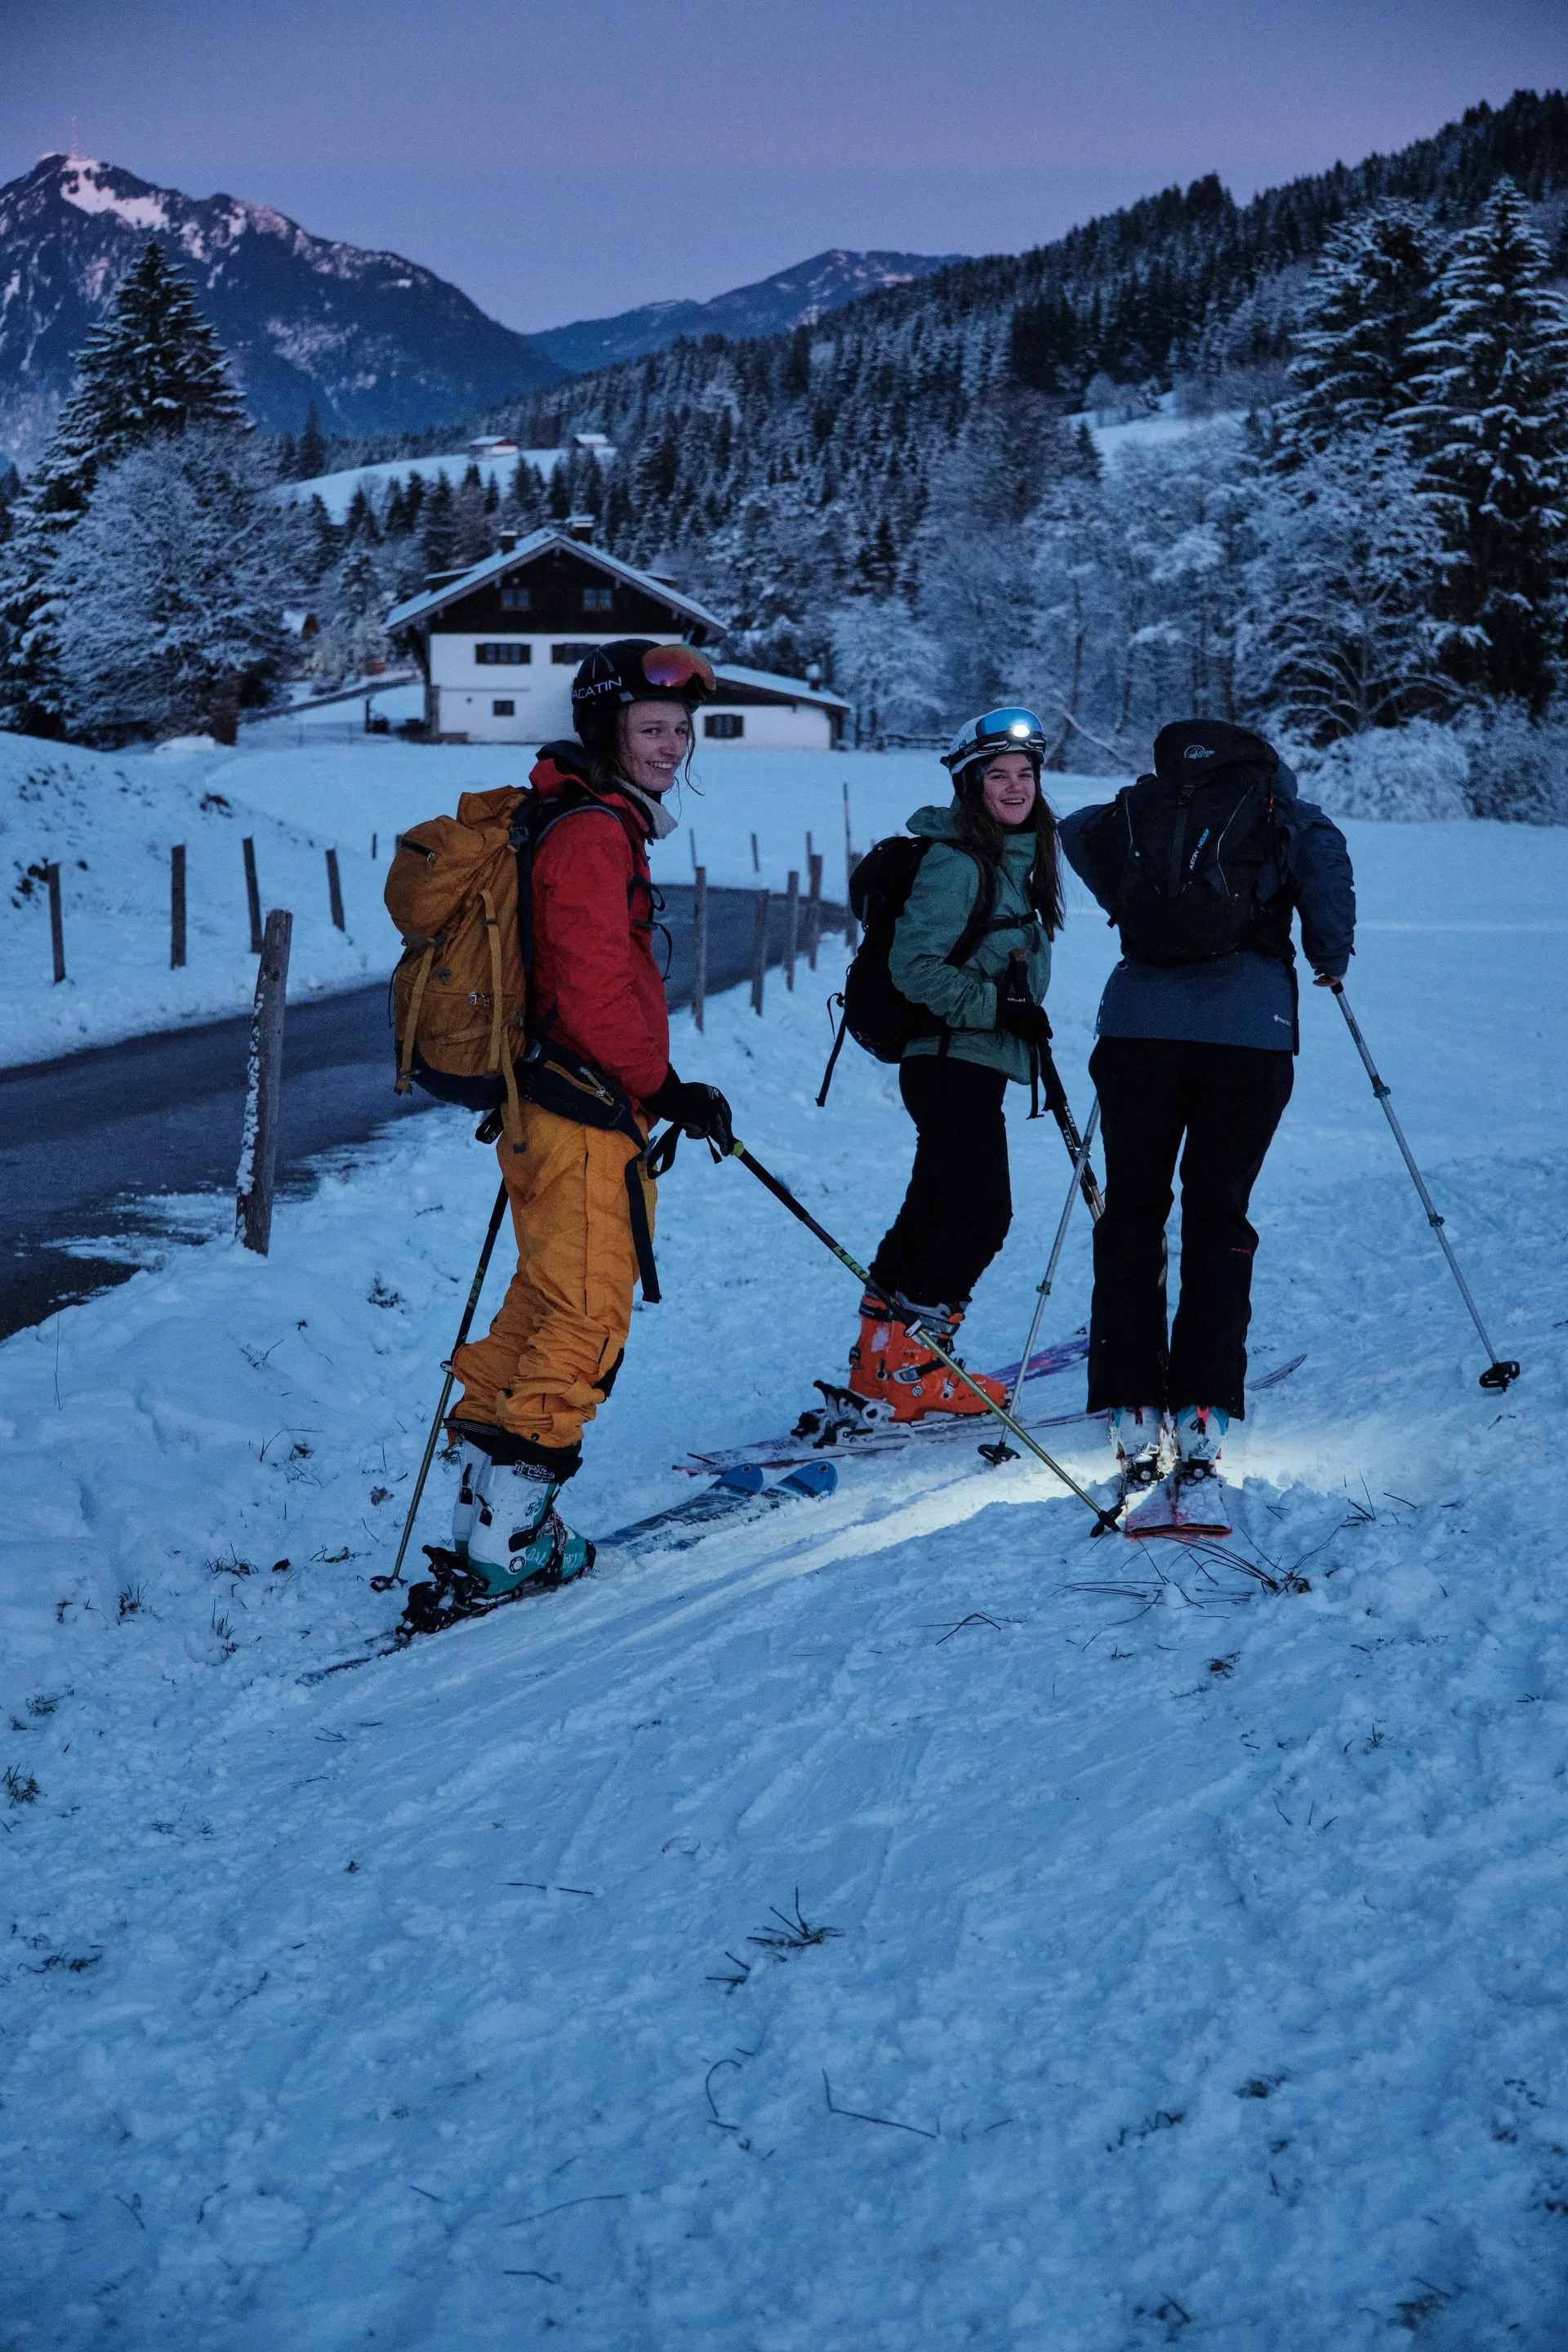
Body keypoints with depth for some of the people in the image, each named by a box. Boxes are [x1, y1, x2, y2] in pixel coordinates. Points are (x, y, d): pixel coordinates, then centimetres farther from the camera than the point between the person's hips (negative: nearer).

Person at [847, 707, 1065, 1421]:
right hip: (951, 1062, -10)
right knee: (982, 1215, -10)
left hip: (982, 1062, 10)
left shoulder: (1025, 857, 14)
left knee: (934, 1207, 13)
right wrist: (999, 1006, -22)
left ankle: (879, 1356, 21)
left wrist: (1031, 1027, 22)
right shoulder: (954, 861, -15)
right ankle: (908, 1366, -3)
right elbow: (914, 967, -21)